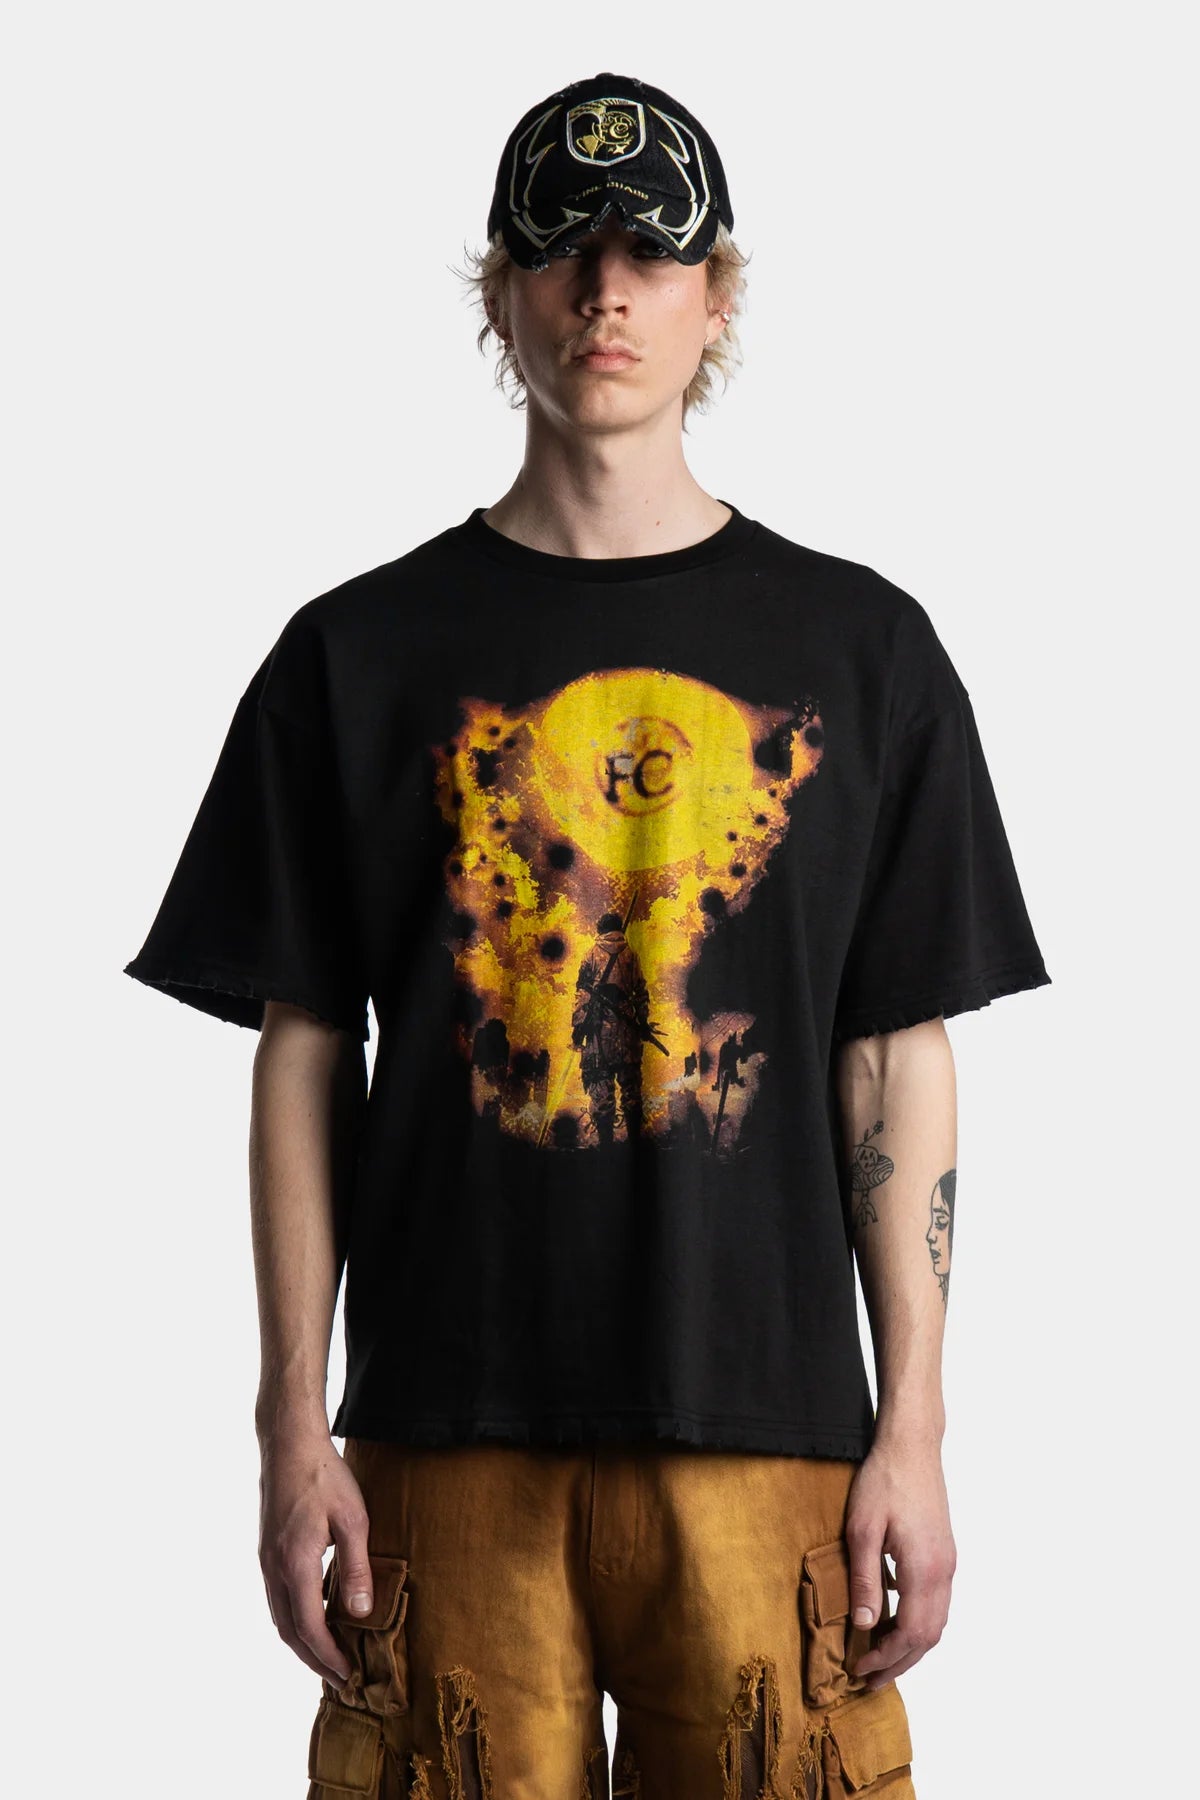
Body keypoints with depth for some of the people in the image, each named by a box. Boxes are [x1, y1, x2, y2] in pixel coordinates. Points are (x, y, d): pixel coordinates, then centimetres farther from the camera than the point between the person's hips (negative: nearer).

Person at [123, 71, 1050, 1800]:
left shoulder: (860, 647, 8)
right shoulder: (360, 653, 7)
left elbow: (900, 1058, 6)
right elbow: (303, 1054, 6)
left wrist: (913, 1429, 0)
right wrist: (293, 1427, 0)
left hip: (766, 1417, 0)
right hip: (450, 1432, 0)